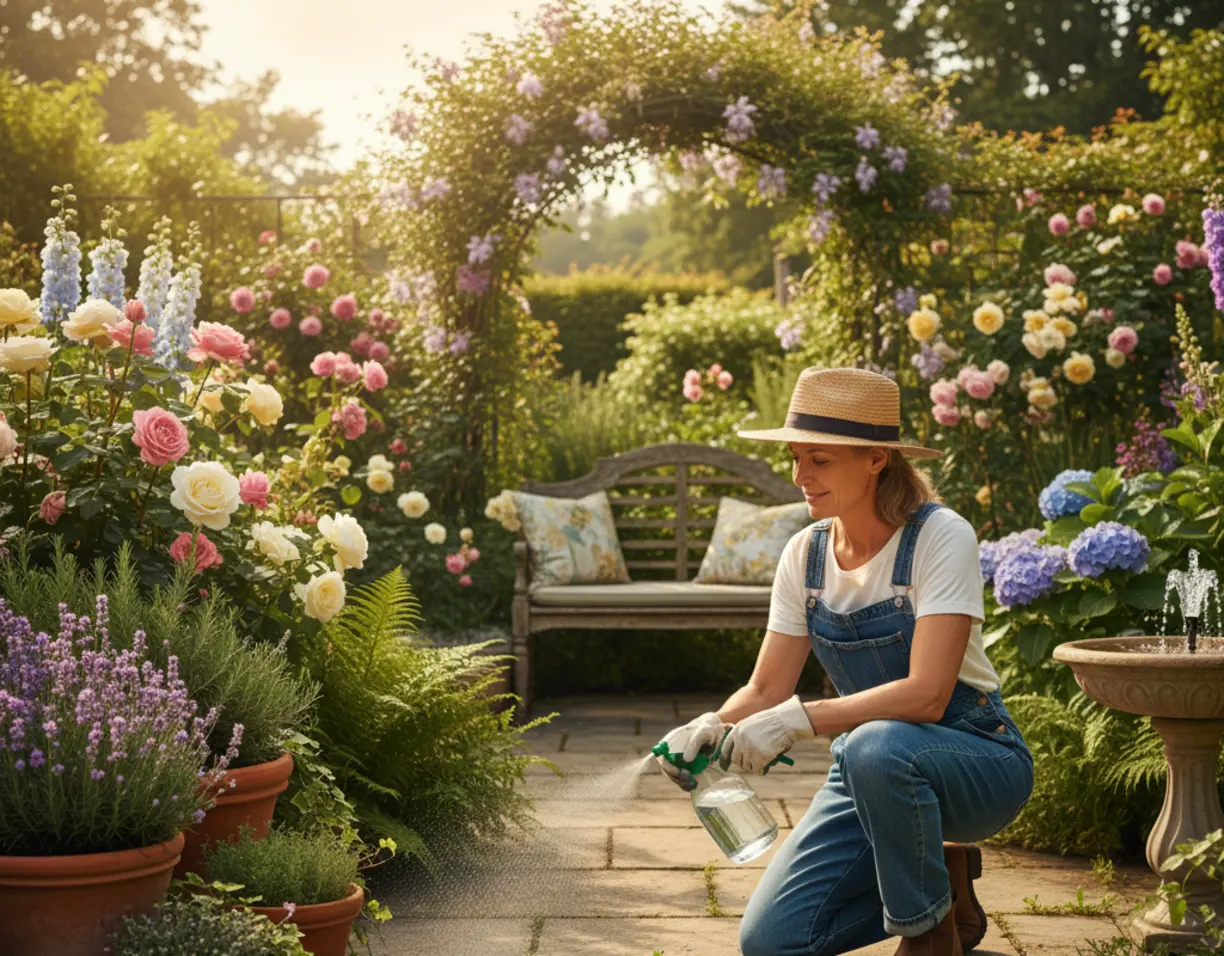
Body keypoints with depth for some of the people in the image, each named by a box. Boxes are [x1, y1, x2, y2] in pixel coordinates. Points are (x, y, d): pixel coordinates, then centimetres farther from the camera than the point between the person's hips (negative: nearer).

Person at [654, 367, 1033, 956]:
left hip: (974, 761, -5)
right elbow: (767, 689, 0)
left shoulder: (940, 538, -20)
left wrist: (802, 719, -38)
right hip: (871, 772, 5)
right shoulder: (805, 555, -1)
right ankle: (937, 878, 13)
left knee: (877, 747, -40)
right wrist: (710, 726, -21)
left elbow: (926, 694, -29)